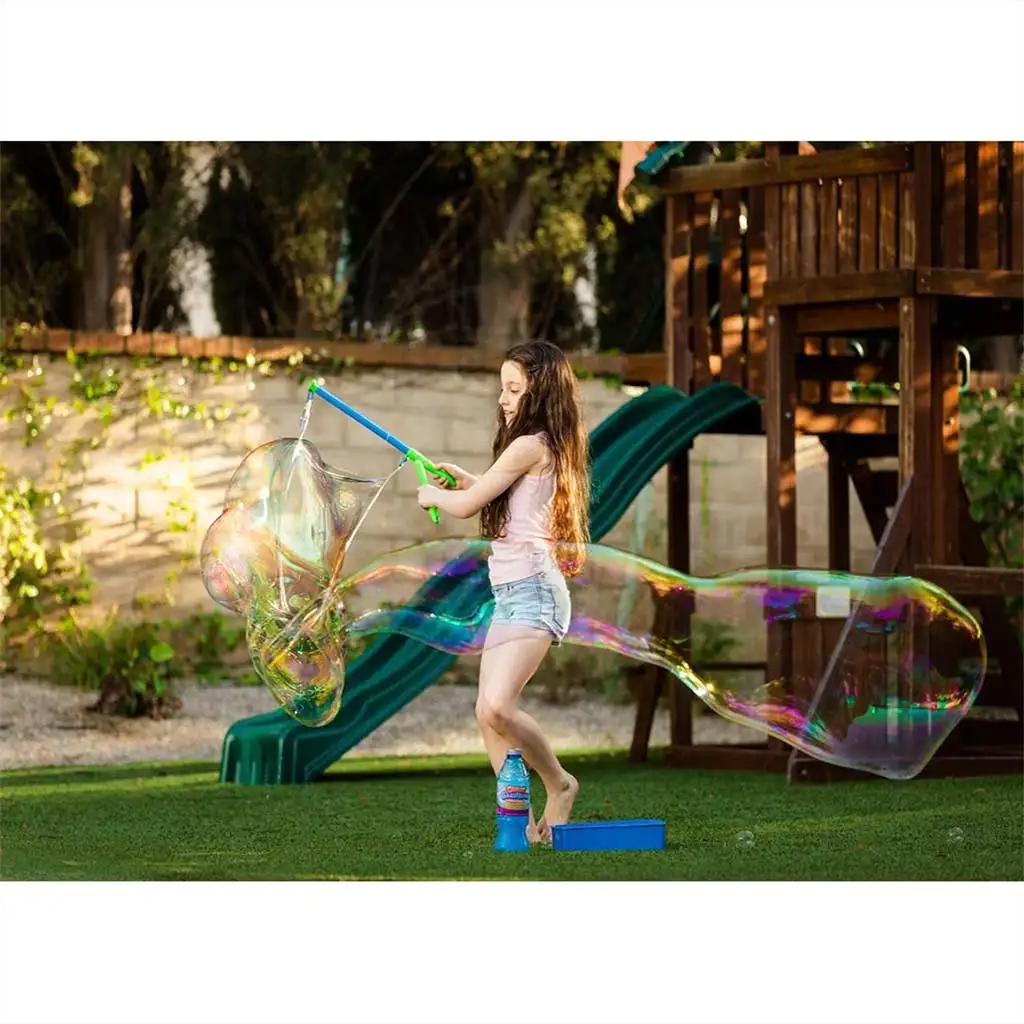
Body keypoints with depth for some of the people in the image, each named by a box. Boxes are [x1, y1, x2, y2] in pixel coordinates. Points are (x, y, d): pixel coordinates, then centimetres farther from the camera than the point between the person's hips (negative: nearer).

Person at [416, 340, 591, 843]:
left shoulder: (529, 447, -13)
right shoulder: (551, 448, 16)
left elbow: (466, 506, -8)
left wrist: (433, 495, 11)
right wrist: (460, 477, 28)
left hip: (531, 591, -10)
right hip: (511, 593, 10)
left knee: (497, 706, -23)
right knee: (489, 712, 5)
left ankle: (559, 784, -3)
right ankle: (521, 821, 5)